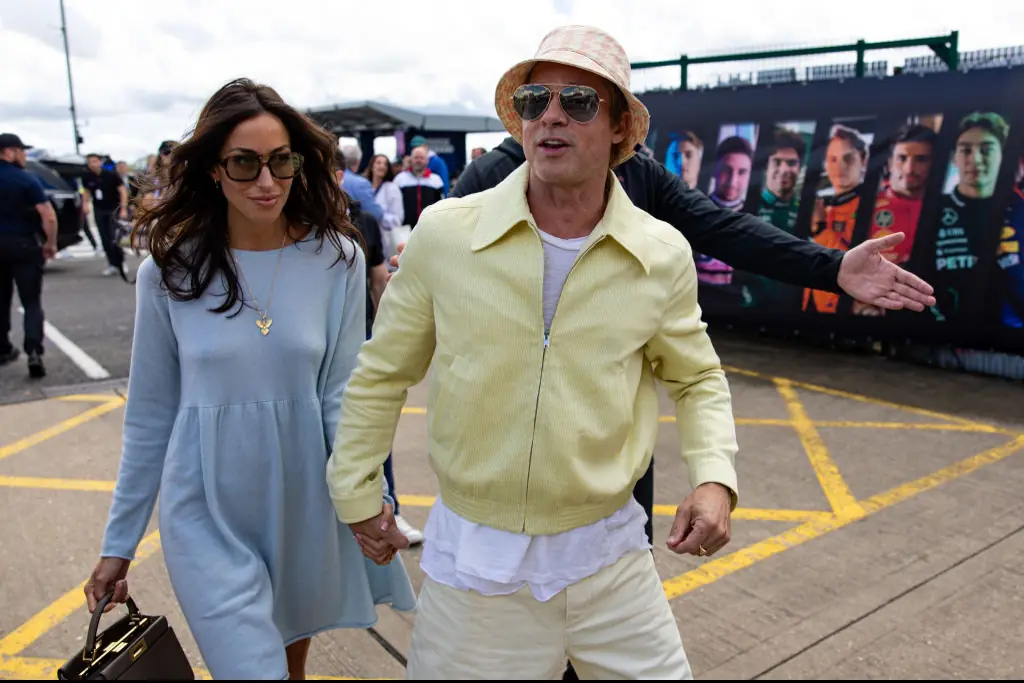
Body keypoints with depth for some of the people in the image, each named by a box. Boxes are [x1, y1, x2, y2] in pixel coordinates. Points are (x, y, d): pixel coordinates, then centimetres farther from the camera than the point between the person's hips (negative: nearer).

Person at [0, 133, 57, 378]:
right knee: (32, 303, -2)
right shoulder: (26, 179, -11)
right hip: (24, 244, -5)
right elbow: (48, 216, -18)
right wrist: (51, 243, -7)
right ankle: (34, 353, -17)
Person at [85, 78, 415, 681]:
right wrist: (119, 543, 6)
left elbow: (340, 394, -5)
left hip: (305, 499, 2)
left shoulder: (337, 259, -7)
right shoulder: (168, 270, -6)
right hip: (208, 512, -1)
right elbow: (150, 415, 1)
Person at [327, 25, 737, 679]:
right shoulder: (443, 234, -9)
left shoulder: (664, 255, -6)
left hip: (609, 556, 2)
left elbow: (698, 379, 10)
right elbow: (382, 375, 3)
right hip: (472, 558, -1)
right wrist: (358, 491, 8)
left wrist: (715, 475, -6)